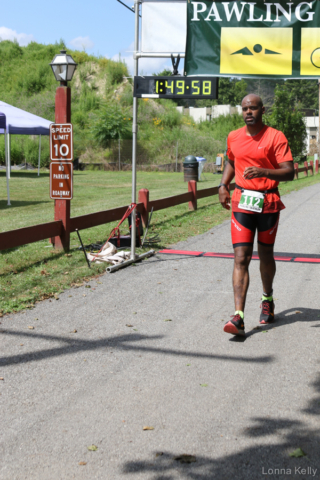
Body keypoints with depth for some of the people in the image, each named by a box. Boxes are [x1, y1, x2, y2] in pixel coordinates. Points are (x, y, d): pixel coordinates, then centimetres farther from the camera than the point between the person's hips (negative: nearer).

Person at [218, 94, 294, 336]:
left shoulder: (276, 137, -7)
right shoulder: (234, 137, 7)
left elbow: (289, 172, -14)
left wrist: (264, 172, -30)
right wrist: (223, 185, 11)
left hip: (268, 203, -2)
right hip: (242, 202, 2)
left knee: (265, 255, 14)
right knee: (241, 258, -9)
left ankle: (267, 300, 40)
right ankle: (238, 316, -16)